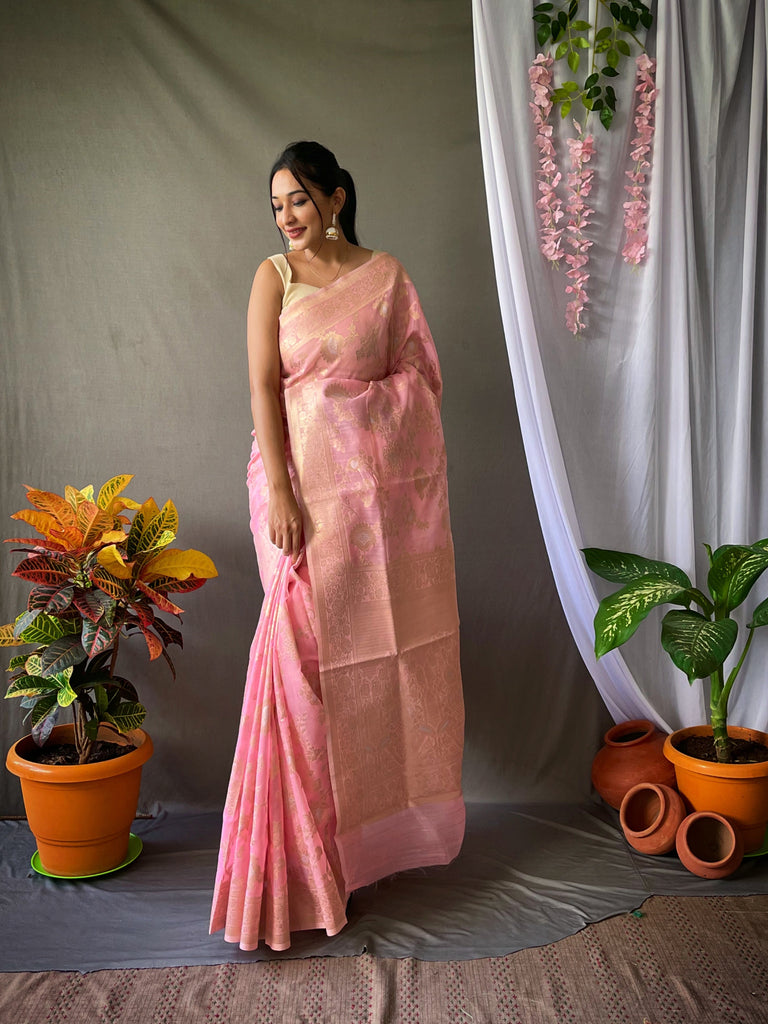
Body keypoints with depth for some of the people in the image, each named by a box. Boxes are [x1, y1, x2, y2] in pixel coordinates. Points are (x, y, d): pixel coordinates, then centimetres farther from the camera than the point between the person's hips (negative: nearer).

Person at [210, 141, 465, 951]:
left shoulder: (386, 275, 6)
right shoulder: (274, 275, 3)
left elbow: (420, 375, 6)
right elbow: (263, 385, -4)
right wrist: (279, 491, -13)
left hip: (389, 474, 1)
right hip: (307, 474, -1)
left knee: (391, 634, 7)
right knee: (312, 639, -1)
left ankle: (391, 812, 26)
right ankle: (314, 840, 12)